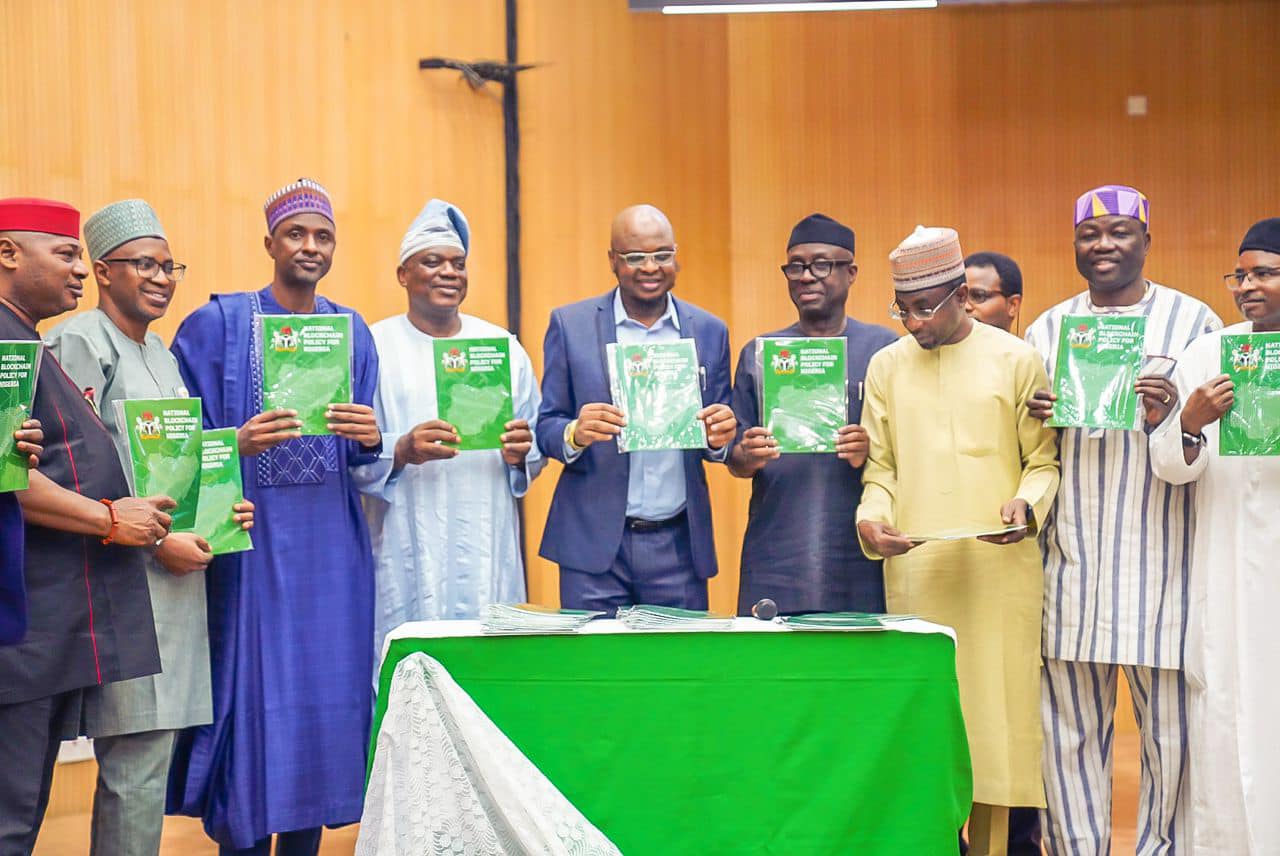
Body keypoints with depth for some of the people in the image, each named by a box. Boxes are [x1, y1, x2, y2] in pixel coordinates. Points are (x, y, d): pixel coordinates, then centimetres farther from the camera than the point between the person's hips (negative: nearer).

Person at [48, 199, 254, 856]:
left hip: (177, 574, 9)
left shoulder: (161, 353, 20)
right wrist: (157, 540, -16)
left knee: (147, 754, 10)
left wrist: (221, 508, 8)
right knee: (137, 764, -9)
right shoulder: (77, 344, -7)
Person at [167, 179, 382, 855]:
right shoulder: (218, 325, 0)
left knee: (323, 698, 4)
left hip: (331, 547, 4)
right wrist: (240, 444, -21)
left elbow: (361, 458, 11)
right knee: (255, 697, -5)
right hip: (252, 544, -4)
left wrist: (370, 439, -11)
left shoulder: (353, 332, 12)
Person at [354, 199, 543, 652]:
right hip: (408, 555, -2)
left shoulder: (503, 346, 13)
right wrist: (401, 450, -22)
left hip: (488, 554, 3)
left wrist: (521, 454, -8)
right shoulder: (375, 347, 2)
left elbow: (538, 441, 14)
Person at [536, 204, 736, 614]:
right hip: (594, 546, -1)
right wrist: (575, 433, -20)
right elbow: (546, 427, 2)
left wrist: (720, 436, -12)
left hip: (679, 545, 2)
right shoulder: (571, 324, 2)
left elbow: (718, 441, 11)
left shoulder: (710, 331, 7)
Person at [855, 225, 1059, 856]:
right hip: (914, 568, 2)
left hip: (999, 566, -2)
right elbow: (880, 468, 11)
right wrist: (871, 518, -7)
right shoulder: (886, 366, 11)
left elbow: (1045, 460, 5)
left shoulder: (1015, 360, 4)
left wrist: (1028, 504, -14)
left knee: (996, 705, -1)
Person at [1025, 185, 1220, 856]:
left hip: (1162, 556, -2)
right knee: (1069, 727, 3)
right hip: (1071, 558, 2)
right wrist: (1036, 417, -4)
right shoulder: (1046, 330, 15)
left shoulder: (1194, 321, 6)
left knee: (1170, 724, -1)